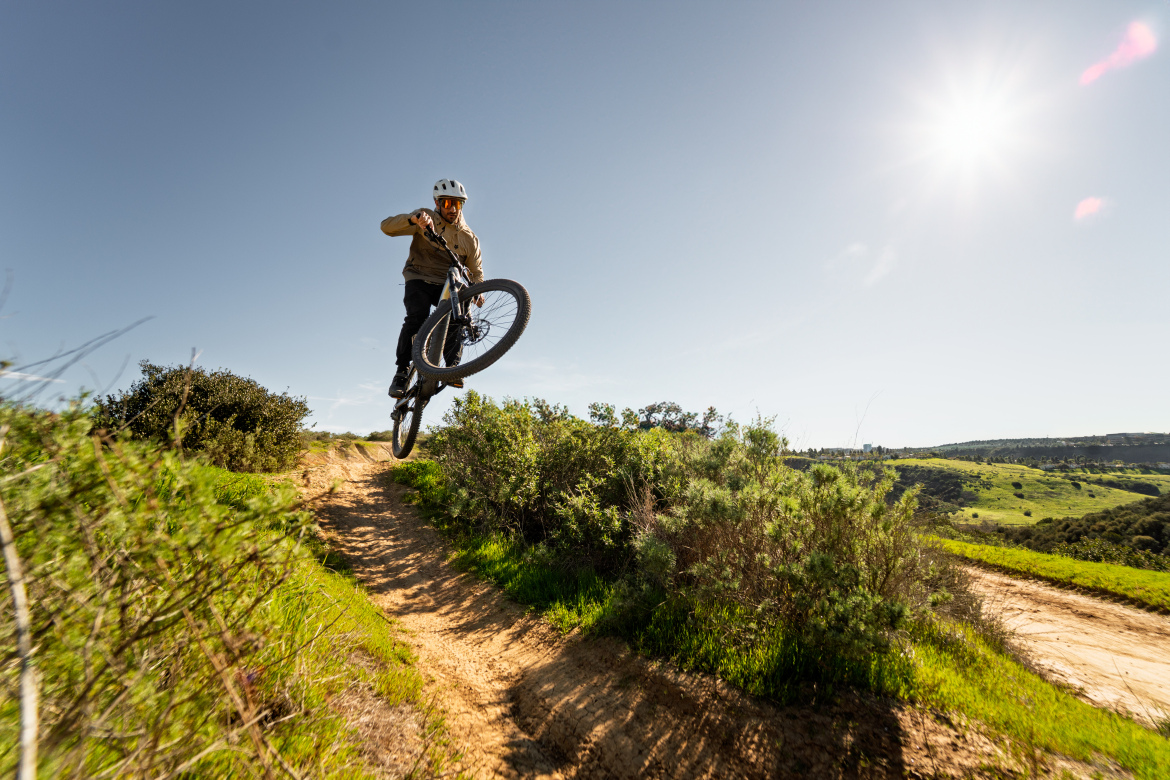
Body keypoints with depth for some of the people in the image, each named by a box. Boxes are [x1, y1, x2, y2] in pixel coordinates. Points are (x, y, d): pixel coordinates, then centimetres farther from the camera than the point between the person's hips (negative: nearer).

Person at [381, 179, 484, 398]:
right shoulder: (426, 218, -2)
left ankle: (451, 368, -22)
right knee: (417, 317, -27)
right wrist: (413, 219, -35)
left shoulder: (469, 238, 6)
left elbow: (476, 271, 7)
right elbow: (387, 226, -14)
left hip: (447, 285, 3)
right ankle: (401, 372, -19)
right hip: (419, 279, -2)